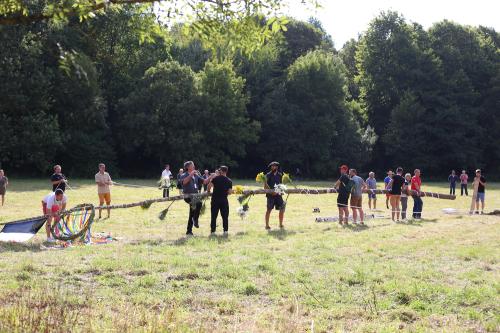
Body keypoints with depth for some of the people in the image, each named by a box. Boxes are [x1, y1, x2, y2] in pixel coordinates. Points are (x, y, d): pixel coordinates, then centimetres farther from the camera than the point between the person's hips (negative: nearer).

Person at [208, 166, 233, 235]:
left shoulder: (215, 178, -2)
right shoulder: (229, 181, 3)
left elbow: (209, 185, -14)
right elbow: (229, 192, -3)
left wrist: (208, 191, 4)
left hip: (215, 199, -1)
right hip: (224, 200, 1)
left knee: (214, 216, 5)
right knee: (225, 216, 8)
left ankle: (213, 231, 5)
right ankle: (225, 230, 5)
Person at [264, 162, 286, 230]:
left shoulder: (280, 175, 12)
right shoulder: (268, 175, -2)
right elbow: (265, 186, -5)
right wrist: (271, 191, -16)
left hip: (278, 194, 4)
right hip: (270, 195, -4)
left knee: (282, 209, 0)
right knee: (269, 210, -4)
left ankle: (281, 224, 13)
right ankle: (267, 225, 2)